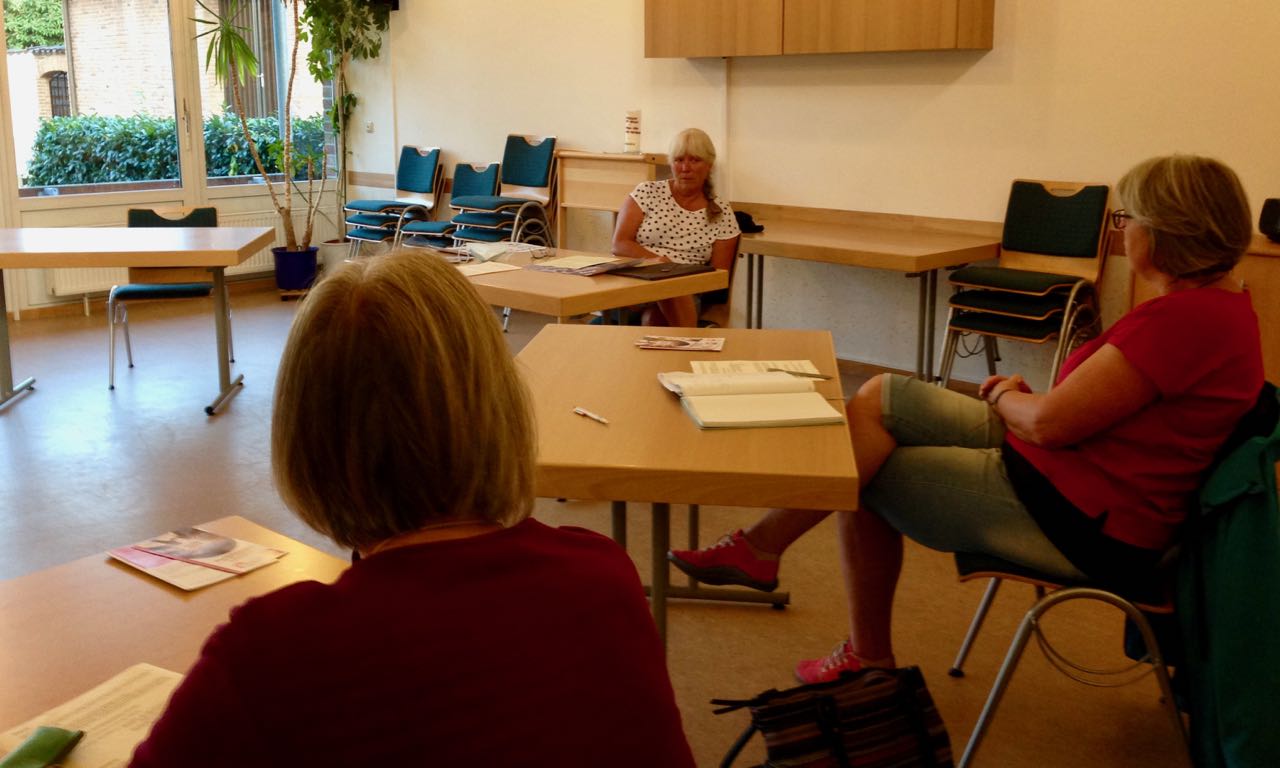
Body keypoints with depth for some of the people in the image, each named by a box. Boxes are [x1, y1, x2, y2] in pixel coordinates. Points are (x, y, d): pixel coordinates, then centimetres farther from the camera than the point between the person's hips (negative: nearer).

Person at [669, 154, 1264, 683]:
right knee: (881, 397, 3)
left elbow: (1051, 422, -23)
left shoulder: (1186, 318, -24)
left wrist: (1004, 396, -2)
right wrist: (1020, 397, -2)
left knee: (864, 467, -5)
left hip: (1081, 522, -10)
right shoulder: (1212, 299, 9)